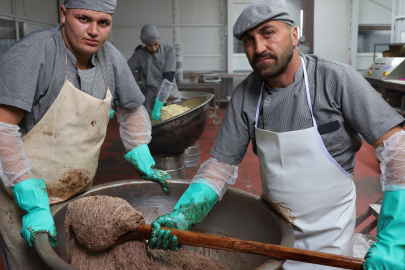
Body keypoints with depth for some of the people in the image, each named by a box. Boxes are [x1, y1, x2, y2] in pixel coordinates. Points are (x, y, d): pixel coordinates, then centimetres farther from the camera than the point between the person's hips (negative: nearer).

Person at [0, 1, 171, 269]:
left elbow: (132, 110, 13)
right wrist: (34, 204, -28)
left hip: (78, 194, 6)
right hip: (23, 195, -5)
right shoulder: (33, 53, -21)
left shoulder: (111, 58, -3)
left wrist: (145, 164, 10)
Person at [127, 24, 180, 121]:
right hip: (151, 101, 0)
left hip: (172, 99, 1)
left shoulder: (169, 50, -5)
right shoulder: (139, 55, -3)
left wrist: (158, 106, -24)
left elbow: (168, 78, -15)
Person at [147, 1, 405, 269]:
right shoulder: (245, 95, -10)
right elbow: (222, 164, -7)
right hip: (271, 220, 3)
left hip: (325, 232, -3)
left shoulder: (337, 79, -20)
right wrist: (183, 215, -23)